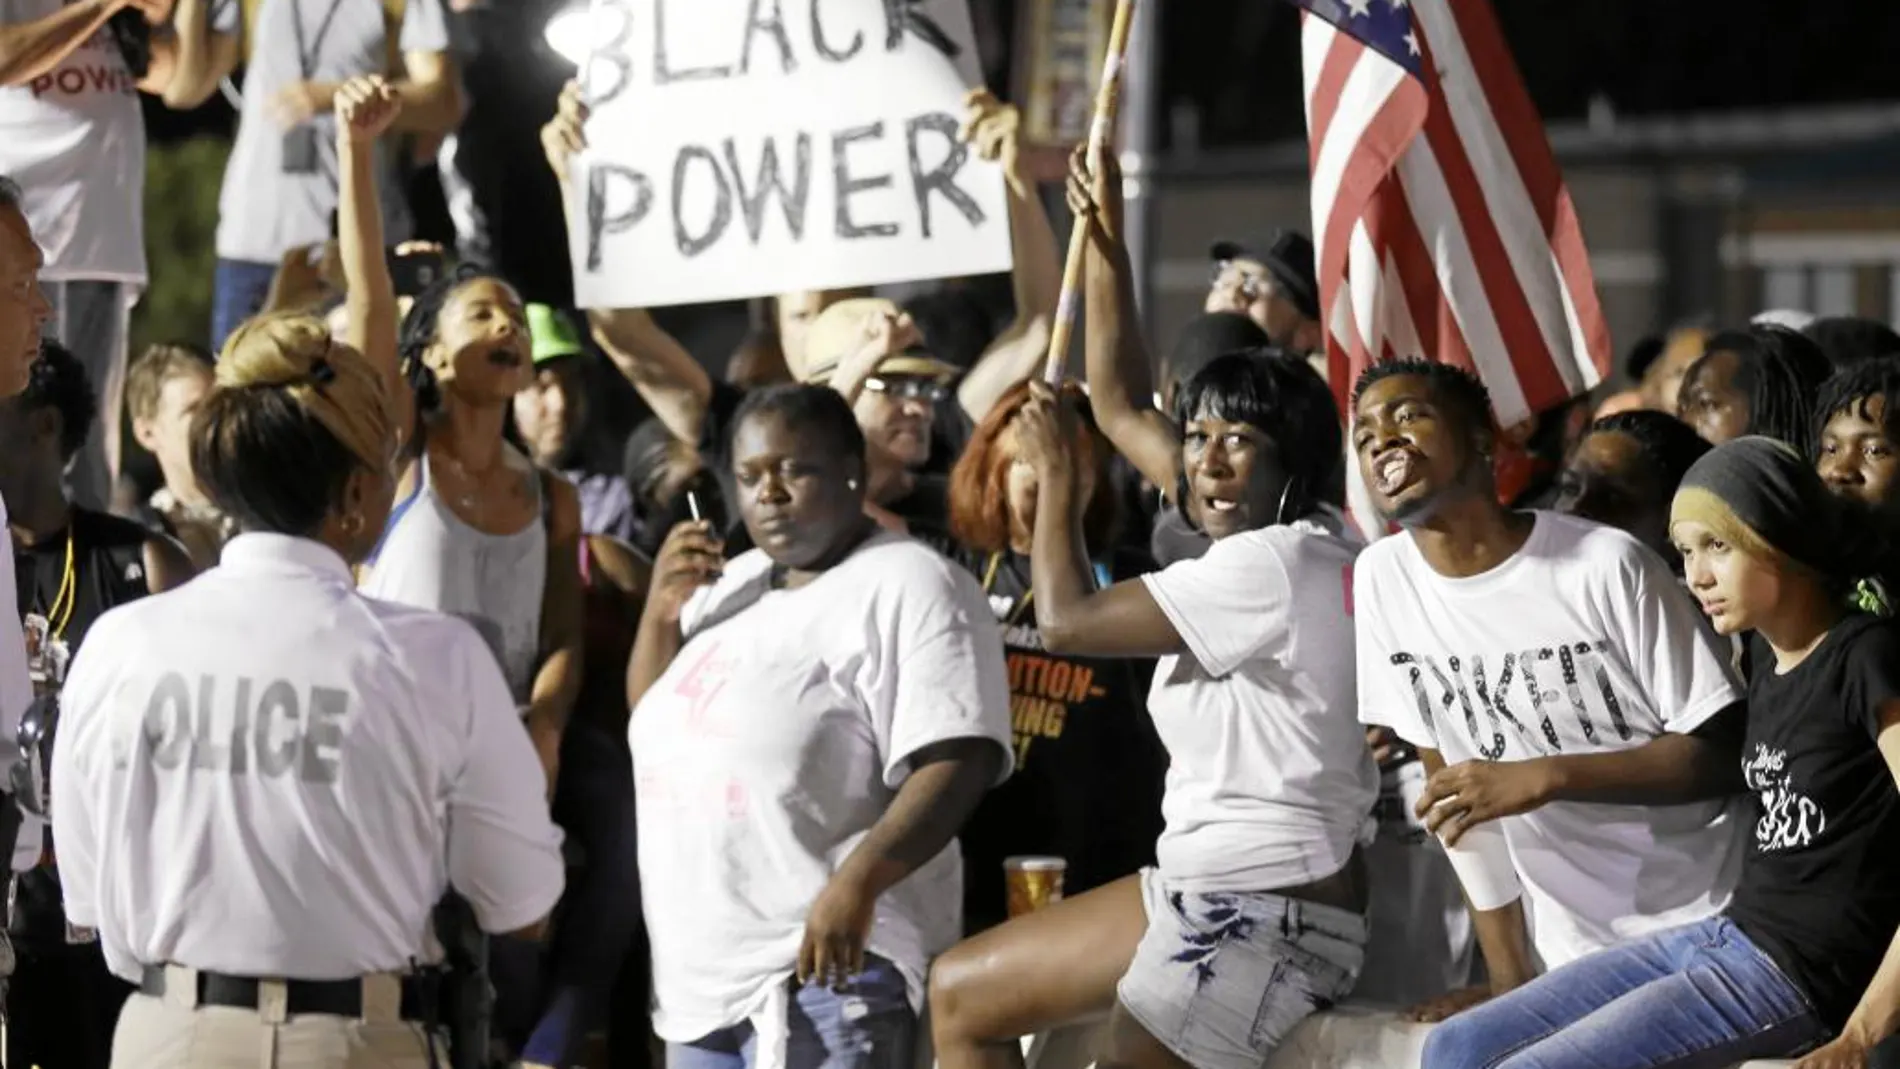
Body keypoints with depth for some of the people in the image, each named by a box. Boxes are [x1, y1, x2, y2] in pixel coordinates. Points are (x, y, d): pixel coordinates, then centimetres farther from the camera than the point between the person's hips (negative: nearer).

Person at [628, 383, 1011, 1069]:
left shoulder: (908, 584, -8)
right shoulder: (731, 586, 17)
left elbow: (957, 763, -18)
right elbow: (657, 729, 24)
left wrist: (858, 880, -31)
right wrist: (661, 614, 6)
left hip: (826, 963, -9)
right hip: (701, 974, 9)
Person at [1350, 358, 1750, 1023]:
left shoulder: (1607, 565, -13)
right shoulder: (1381, 580, 0)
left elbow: (1722, 752, -11)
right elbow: (1451, 783, 5)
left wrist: (1545, 777, -22)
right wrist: (1510, 978, 1)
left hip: (1707, 925, -4)